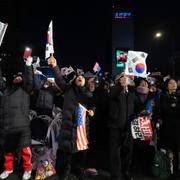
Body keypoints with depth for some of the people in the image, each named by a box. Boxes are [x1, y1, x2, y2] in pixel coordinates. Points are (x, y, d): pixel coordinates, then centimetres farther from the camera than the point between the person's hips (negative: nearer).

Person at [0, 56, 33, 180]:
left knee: (25, 149, -1)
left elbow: (29, 80, -8)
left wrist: (28, 65, -18)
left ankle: (27, 169, 18)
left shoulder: (25, 88, 7)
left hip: (22, 124, -3)